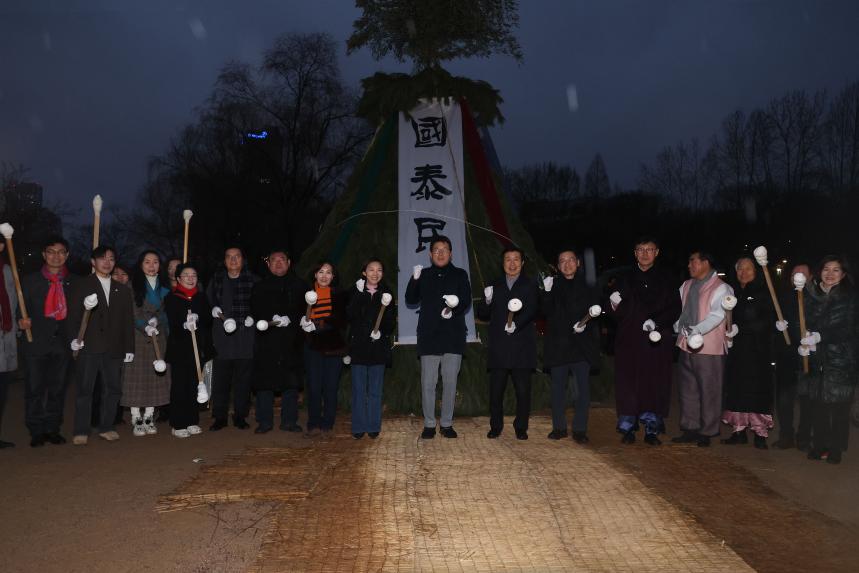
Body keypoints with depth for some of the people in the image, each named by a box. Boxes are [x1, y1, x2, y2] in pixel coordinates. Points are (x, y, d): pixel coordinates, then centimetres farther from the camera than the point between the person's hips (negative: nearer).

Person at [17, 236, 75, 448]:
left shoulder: (73, 282, 9)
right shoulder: (30, 281, 5)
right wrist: (22, 322, -14)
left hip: (62, 343, 2)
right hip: (36, 342, -1)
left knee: (57, 388, 8)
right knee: (35, 389, 1)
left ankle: (53, 429, 18)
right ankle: (36, 432, 11)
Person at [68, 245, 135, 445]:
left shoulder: (122, 290, 16)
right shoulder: (82, 286, 5)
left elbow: (128, 321, 14)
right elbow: (73, 316, 0)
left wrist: (129, 348, 11)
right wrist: (85, 307, -21)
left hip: (113, 348, 4)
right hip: (88, 346, -3)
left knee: (113, 389, 5)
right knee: (85, 389, -1)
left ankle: (106, 428, 17)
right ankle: (81, 431, 5)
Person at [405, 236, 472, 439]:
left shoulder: (460, 275, 7)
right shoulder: (424, 275, 10)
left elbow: (466, 301, -2)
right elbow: (411, 300, 5)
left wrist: (454, 310, -23)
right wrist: (414, 280, -11)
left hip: (453, 337, 0)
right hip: (428, 337, 0)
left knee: (450, 383, 4)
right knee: (428, 383, 0)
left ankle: (447, 424, 15)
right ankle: (429, 424, 11)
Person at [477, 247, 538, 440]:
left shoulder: (531, 285, 7)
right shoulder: (495, 286, 16)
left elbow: (532, 310, -7)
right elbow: (483, 315, 13)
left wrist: (517, 323, -24)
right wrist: (487, 301, -8)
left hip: (522, 346, -2)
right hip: (498, 348, 2)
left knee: (523, 391, 1)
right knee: (495, 390, 2)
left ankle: (521, 428, 13)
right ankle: (496, 427, 13)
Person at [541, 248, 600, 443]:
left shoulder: (587, 286, 6)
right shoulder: (553, 285, 7)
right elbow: (547, 312, -2)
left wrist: (586, 325, -13)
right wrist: (547, 293, -17)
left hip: (581, 343, 0)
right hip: (558, 344, 1)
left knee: (583, 387, -1)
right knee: (558, 387, 7)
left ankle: (580, 429, 6)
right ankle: (559, 427, 17)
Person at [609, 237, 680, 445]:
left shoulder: (665, 280, 9)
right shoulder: (625, 280, 10)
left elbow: (675, 308, 3)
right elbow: (615, 314, 8)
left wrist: (657, 322, -13)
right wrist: (614, 305, -15)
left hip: (657, 340, 0)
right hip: (629, 340, 0)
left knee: (655, 385, 0)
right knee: (627, 384, -1)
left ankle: (652, 430, 10)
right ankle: (627, 428, 9)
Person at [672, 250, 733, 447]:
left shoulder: (720, 288, -8)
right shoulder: (686, 286, 14)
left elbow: (717, 315, -19)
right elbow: (677, 310, 12)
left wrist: (697, 330, -31)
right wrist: (679, 326, -6)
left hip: (709, 348, -7)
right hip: (686, 345, 7)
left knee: (709, 392, 1)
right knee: (687, 390, 13)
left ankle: (706, 433, 11)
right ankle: (689, 429, 23)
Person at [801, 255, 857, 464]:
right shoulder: (811, 295, 7)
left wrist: (820, 337, -19)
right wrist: (804, 343, -9)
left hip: (842, 360, -3)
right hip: (817, 359, 3)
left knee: (839, 406, 0)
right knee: (818, 404, 5)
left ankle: (835, 449, 11)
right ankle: (819, 445, 16)